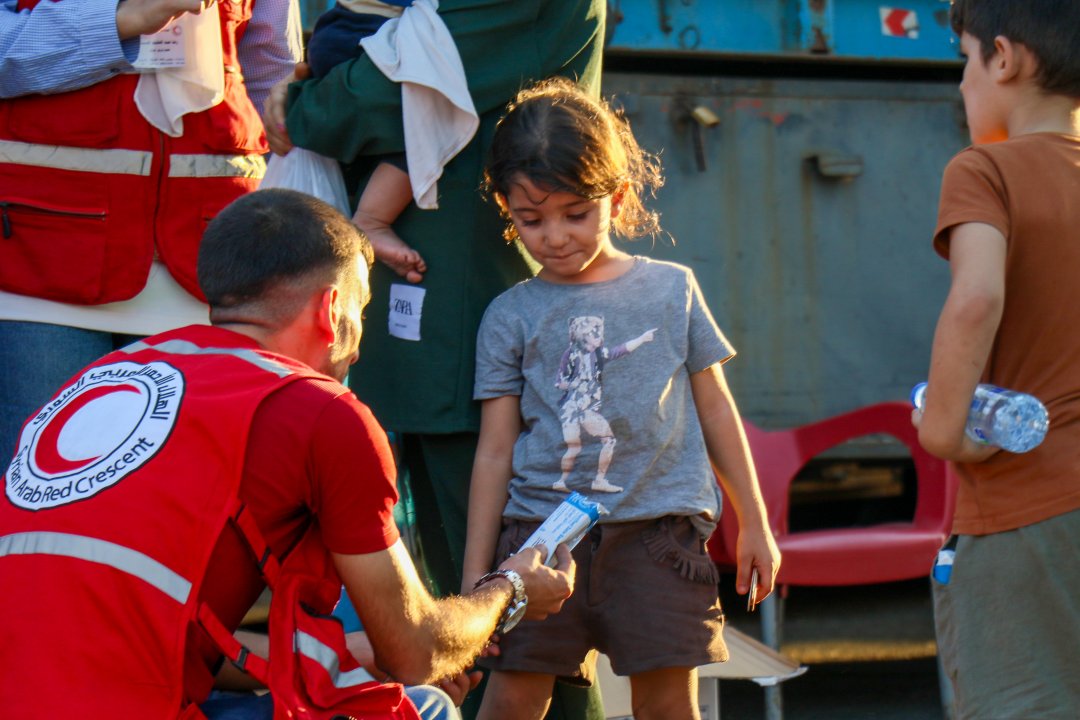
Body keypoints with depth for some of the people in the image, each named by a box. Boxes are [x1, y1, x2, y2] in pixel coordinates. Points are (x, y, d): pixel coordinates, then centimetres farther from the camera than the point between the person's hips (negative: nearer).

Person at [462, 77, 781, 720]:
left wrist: (754, 523, 16)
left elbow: (715, 409, 15)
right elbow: (496, 450, 7)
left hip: (657, 526, 0)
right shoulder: (510, 317, 6)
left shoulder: (671, 290, 8)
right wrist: (475, 572, 3)